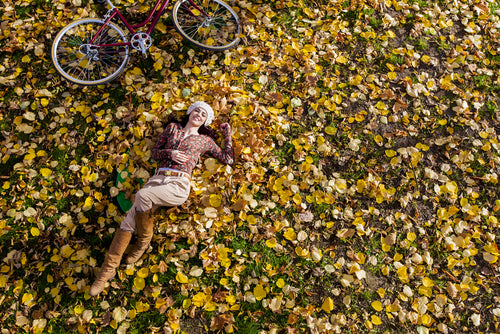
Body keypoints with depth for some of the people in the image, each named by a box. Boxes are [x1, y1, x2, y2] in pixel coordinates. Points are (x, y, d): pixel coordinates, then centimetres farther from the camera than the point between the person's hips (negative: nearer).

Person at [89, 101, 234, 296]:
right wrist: (170, 153, -1)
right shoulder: (172, 127, 23)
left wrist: (227, 134, 17)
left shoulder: (205, 140, 17)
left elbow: (228, 159, 18)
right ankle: (108, 268, -10)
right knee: (129, 220, -17)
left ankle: (144, 239, -9)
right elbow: (154, 152, 18)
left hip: (179, 185, -3)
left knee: (142, 195, -34)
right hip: (158, 179, 3)